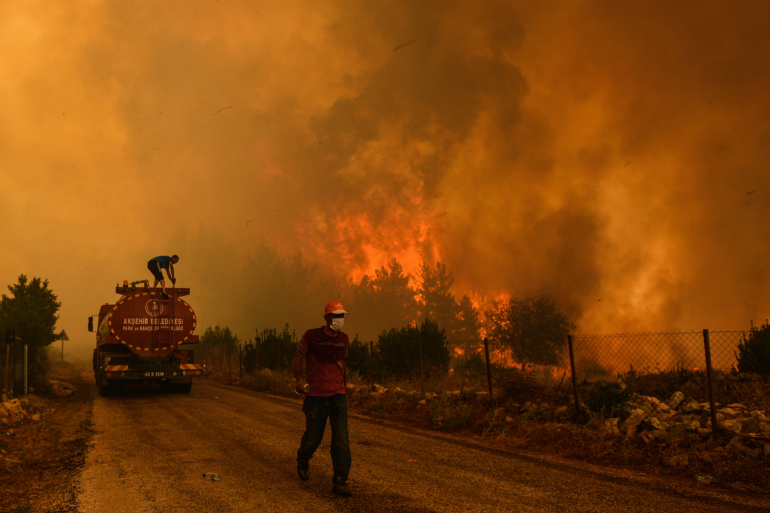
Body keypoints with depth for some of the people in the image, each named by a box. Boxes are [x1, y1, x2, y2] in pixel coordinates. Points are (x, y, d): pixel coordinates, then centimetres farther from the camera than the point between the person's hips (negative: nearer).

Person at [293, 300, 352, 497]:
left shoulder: (343, 339, 11)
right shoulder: (311, 335, -3)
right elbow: (297, 361, -2)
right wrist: (299, 379, -20)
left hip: (338, 396, 3)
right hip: (316, 396, -3)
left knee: (341, 440, -6)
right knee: (313, 438, 5)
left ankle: (340, 482, 0)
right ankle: (303, 461, 38)